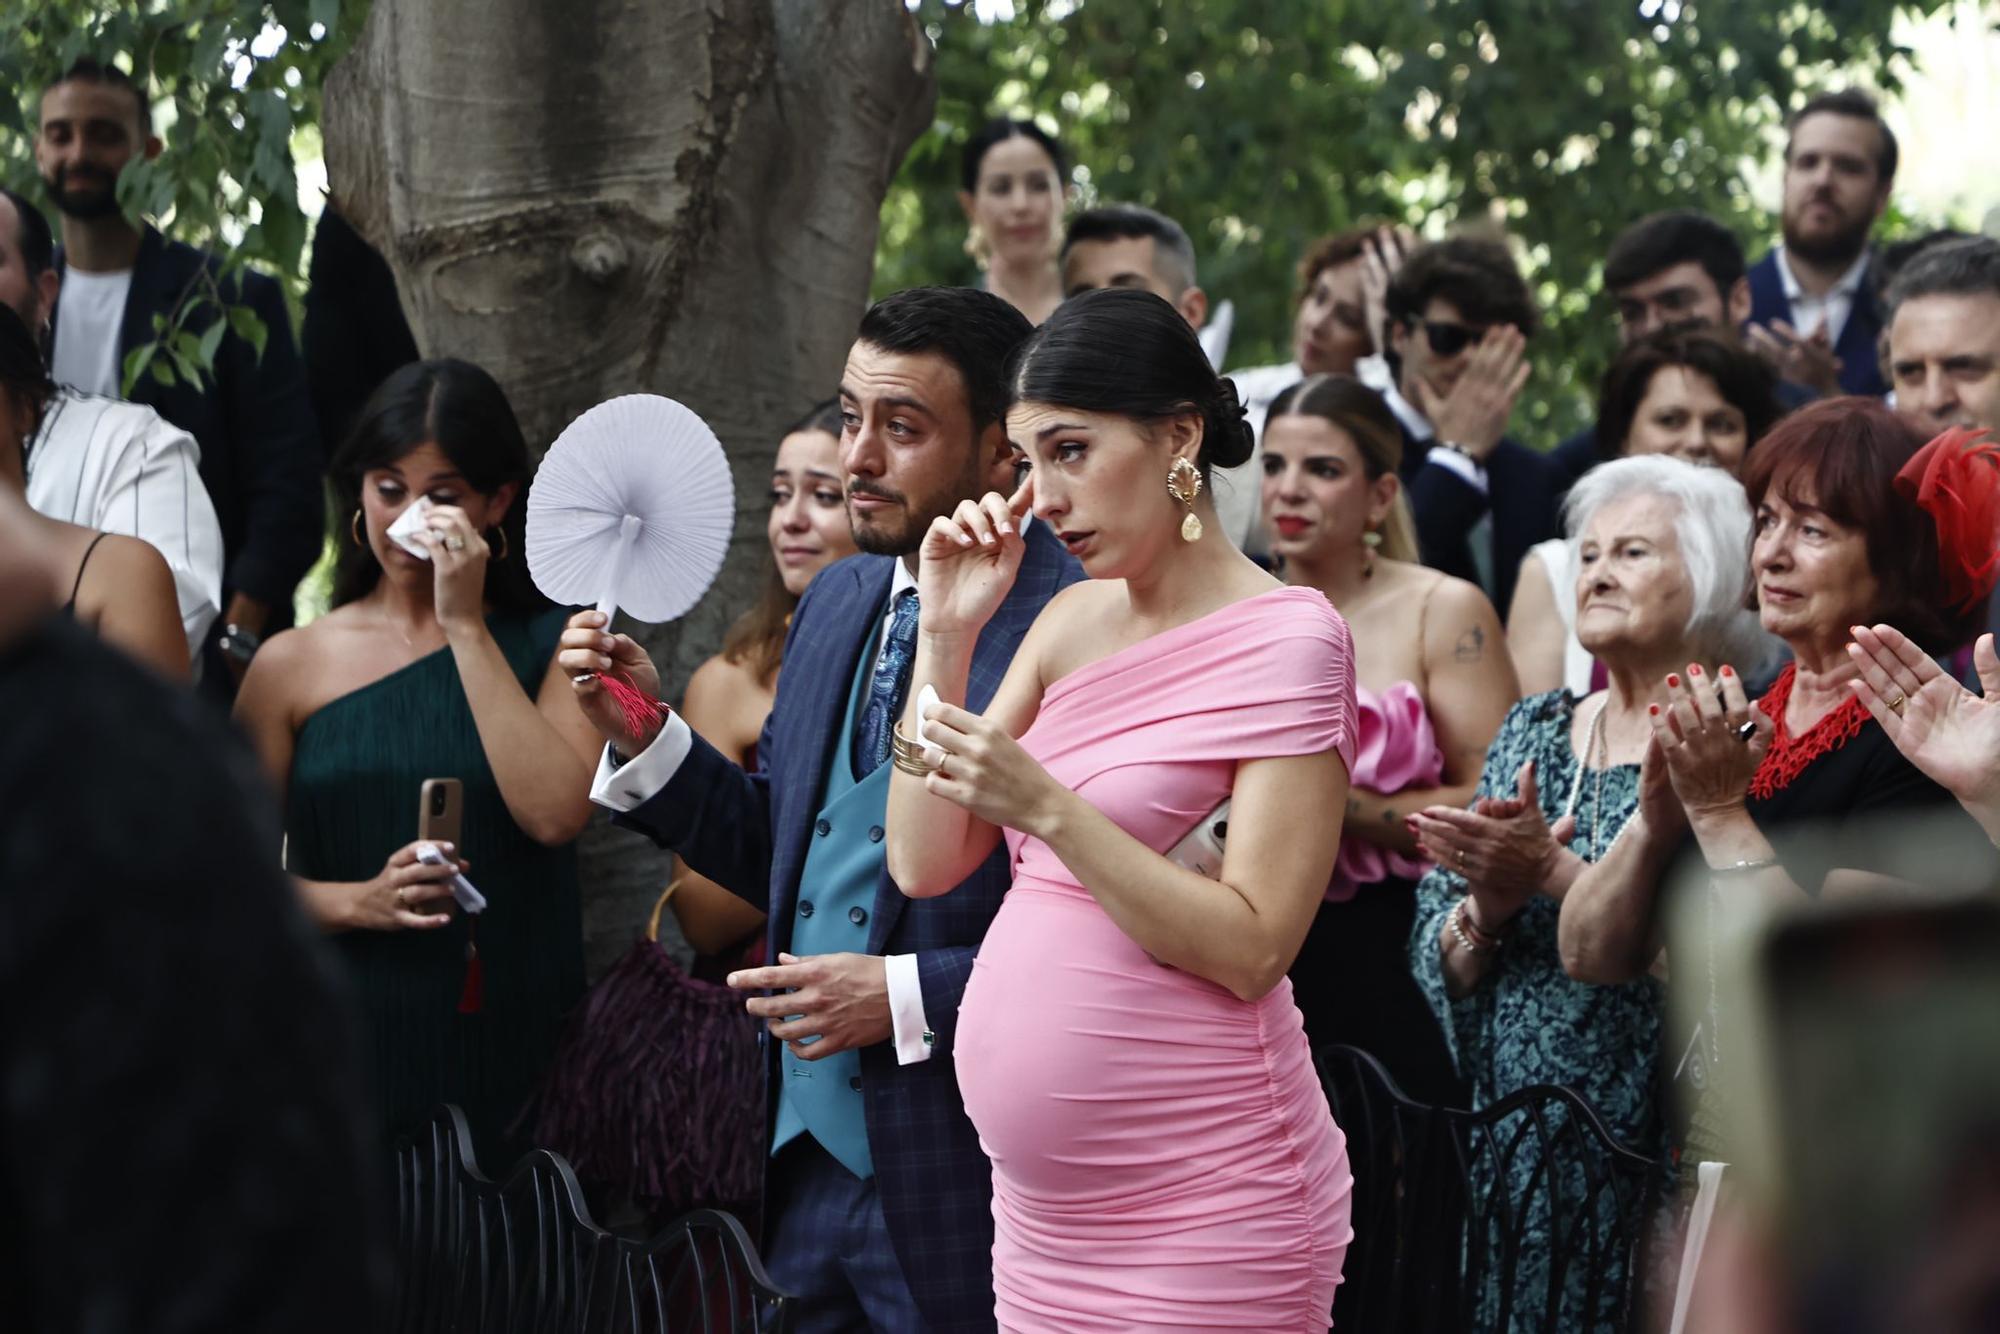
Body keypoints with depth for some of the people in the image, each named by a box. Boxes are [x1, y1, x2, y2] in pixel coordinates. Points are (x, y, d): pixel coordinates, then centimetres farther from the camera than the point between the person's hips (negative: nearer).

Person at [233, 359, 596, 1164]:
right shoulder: (292, 666, 7)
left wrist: (465, 625, -8)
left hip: (507, 1046, 0)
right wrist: (357, 902, -15)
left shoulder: (551, 646, 6)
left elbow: (555, 814, -12)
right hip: (346, 1044, 1)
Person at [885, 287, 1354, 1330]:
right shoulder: (1071, 623, 10)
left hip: (1198, 1200, -7)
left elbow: (1250, 951, -17)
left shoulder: (1285, 639, -11)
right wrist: (945, 637, -2)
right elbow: (925, 864, 5)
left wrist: (1048, 808, -23)